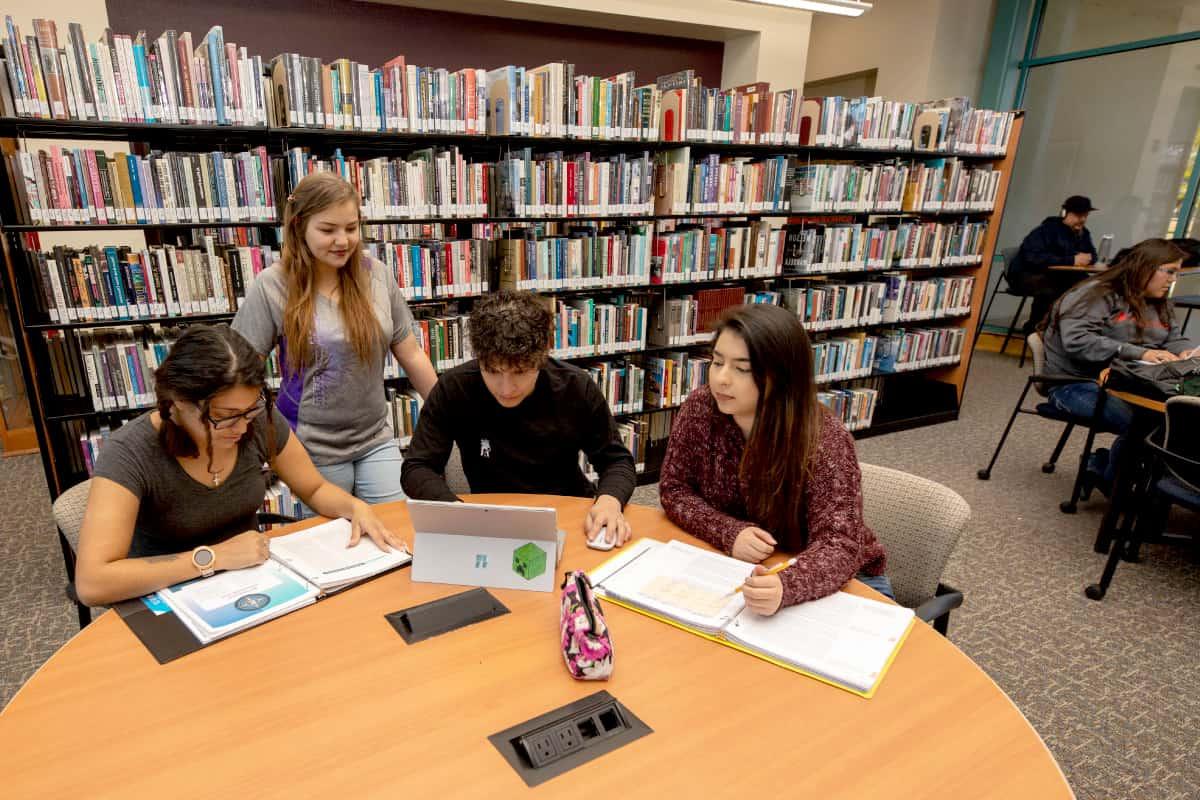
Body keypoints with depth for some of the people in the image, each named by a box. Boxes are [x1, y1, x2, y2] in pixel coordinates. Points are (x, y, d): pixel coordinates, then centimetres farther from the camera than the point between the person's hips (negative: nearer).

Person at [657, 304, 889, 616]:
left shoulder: (825, 440, -25)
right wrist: (730, 532, -24)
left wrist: (784, 587, -50)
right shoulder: (701, 407, -14)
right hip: (740, 570, 3)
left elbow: (838, 544, -30)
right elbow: (673, 489, -7)